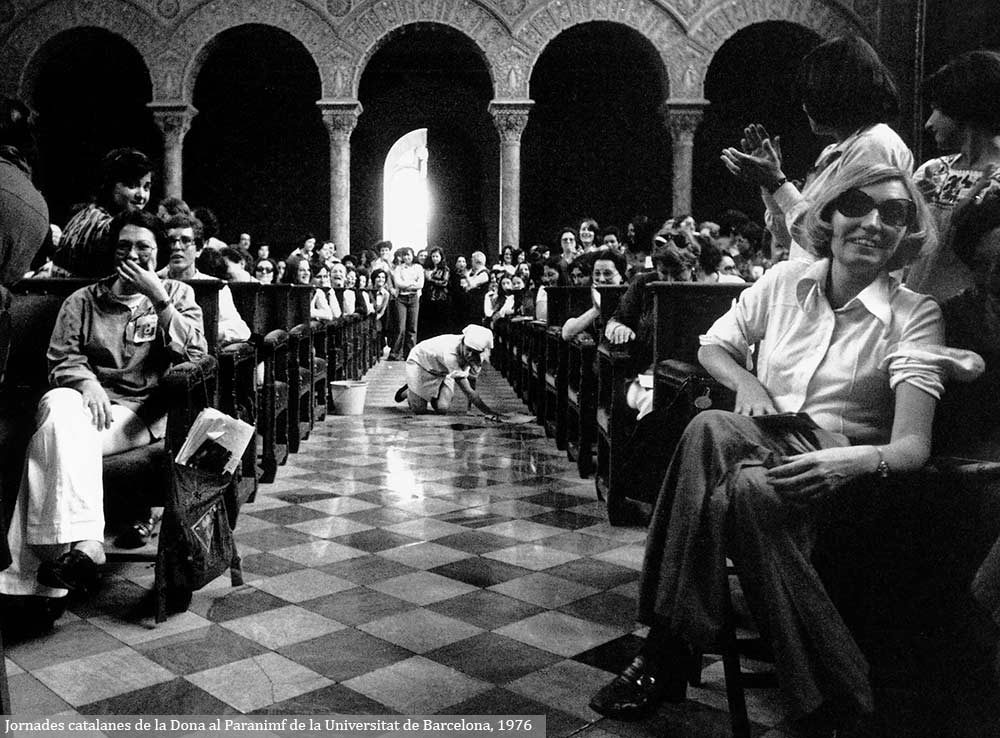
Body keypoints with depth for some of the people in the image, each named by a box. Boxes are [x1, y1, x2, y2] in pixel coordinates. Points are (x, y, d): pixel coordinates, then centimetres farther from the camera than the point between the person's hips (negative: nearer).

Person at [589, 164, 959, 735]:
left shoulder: (915, 314, -1)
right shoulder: (786, 281, 9)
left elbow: (914, 443, -14)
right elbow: (712, 347, 21)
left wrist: (861, 460, -37)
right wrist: (747, 382, -2)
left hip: (837, 470, -3)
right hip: (767, 443, 3)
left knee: (727, 461, -38)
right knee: (711, 428, -35)